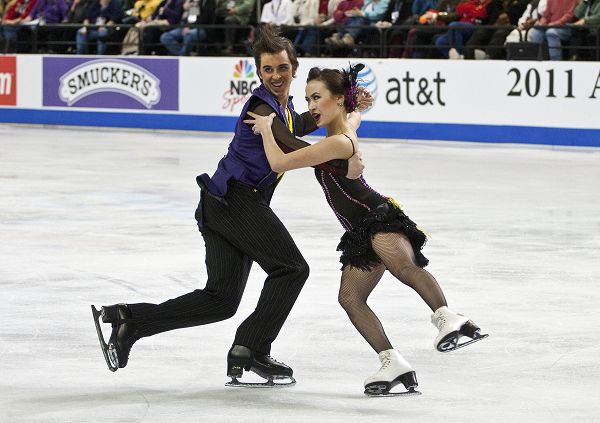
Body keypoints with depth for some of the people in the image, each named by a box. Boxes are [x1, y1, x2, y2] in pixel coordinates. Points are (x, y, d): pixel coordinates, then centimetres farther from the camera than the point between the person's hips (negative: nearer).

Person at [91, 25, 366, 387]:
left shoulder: (284, 105, 18)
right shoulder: (261, 106, -11)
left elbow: (296, 126, 38)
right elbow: (293, 148, -22)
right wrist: (343, 167, -24)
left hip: (222, 204, 9)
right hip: (236, 197, -9)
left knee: (221, 299, 6)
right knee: (291, 268, -11)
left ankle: (130, 319, 2)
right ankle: (251, 350, -11)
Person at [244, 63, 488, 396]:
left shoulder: (337, 143, -16)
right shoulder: (348, 124, 13)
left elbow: (278, 162, -17)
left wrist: (265, 127, -2)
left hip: (378, 218, -11)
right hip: (362, 231, 11)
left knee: (402, 265, -38)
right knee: (350, 297, 1)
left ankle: (446, 317, -57)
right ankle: (393, 364, -4)